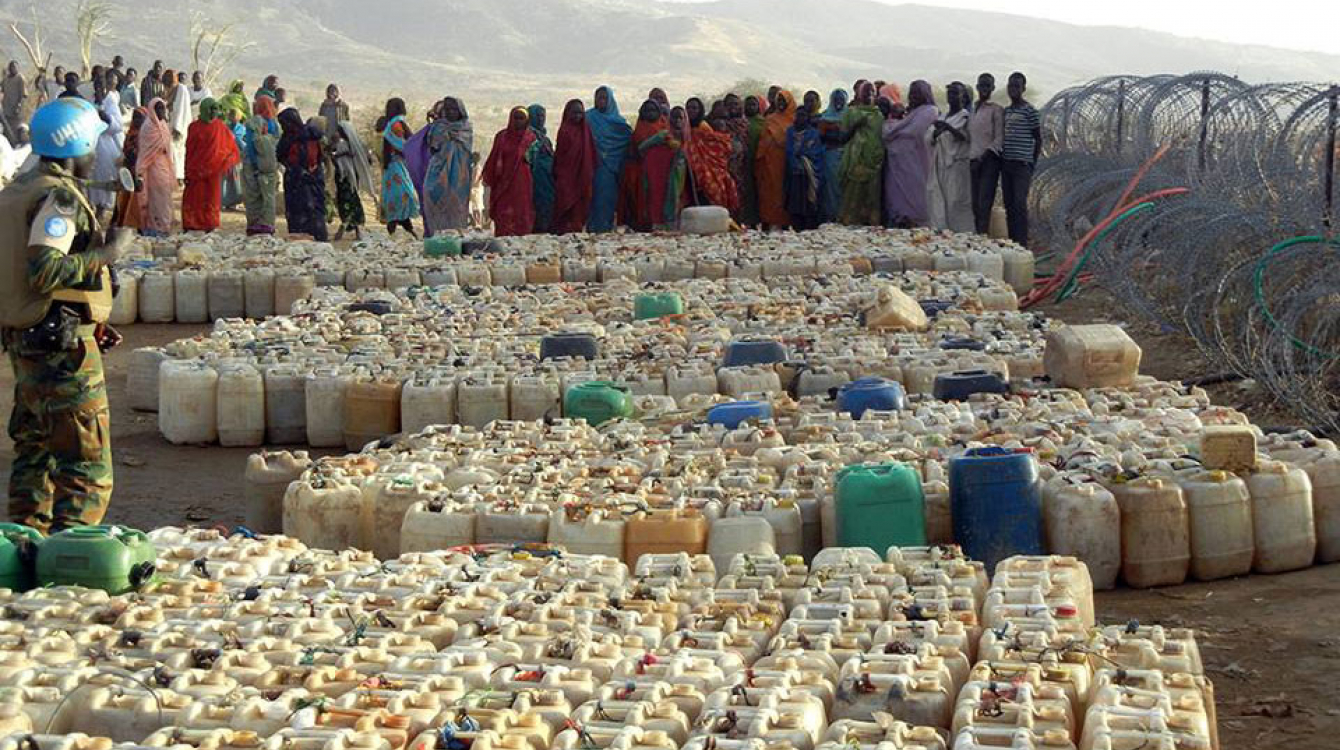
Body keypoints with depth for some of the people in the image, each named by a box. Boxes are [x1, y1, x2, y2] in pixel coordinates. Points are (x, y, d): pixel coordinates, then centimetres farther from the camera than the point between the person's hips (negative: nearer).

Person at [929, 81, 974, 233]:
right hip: (940, 166, 6)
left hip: (957, 165, -6)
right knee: (938, 202, 0)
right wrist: (935, 133, -7)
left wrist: (948, 128, -30)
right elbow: (931, 141, 16)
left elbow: (964, 136, -15)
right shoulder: (942, 118, 18)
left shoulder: (965, 117, 0)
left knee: (956, 202, -10)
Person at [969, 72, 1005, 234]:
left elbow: (999, 139, -8)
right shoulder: (973, 111, 18)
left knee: (985, 203, -14)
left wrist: (983, 157, -15)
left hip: (989, 160, -7)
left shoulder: (996, 110, -2)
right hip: (974, 161, 7)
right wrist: (971, 157, 8)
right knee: (975, 204, 4)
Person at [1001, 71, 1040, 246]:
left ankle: (1022, 244, -10)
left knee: (1020, 204, -11)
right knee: (1008, 204, 7)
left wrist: (1033, 164, -5)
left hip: (1022, 164, -7)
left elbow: (1038, 139, -2)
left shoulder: (1030, 111, -4)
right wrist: (1001, 159, 14)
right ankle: (1011, 241, 12)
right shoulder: (1005, 111, 15)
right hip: (1006, 163, 7)